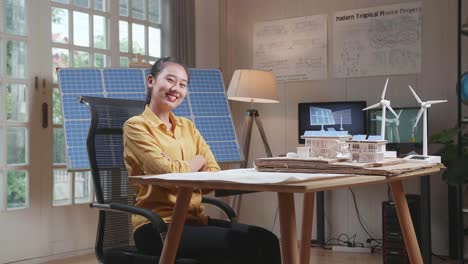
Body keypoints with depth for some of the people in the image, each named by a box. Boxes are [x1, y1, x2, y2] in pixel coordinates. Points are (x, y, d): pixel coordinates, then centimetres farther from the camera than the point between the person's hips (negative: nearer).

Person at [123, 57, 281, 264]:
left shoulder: (187, 126, 17)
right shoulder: (136, 126, -2)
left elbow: (215, 176, 5)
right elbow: (168, 172, -16)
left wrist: (181, 170, -12)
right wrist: (198, 161, 3)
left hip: (195, 219, 6)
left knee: (266, 240, -16)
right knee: (243, 246, -25)